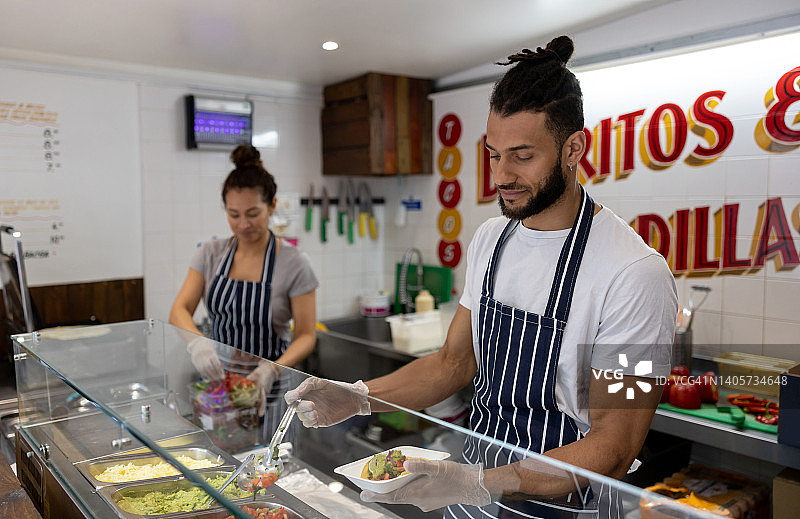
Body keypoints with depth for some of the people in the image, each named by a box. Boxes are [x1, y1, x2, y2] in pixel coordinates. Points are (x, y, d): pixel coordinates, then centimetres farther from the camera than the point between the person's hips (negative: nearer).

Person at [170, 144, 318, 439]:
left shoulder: (293, 265, -9)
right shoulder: (210, 254, 3)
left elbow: (306, 335, -7)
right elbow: (179, 310, -4)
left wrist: (272, 370, -25)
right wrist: (196, 342, -26)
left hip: (270, 392, -3)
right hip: (217, 378, 3)